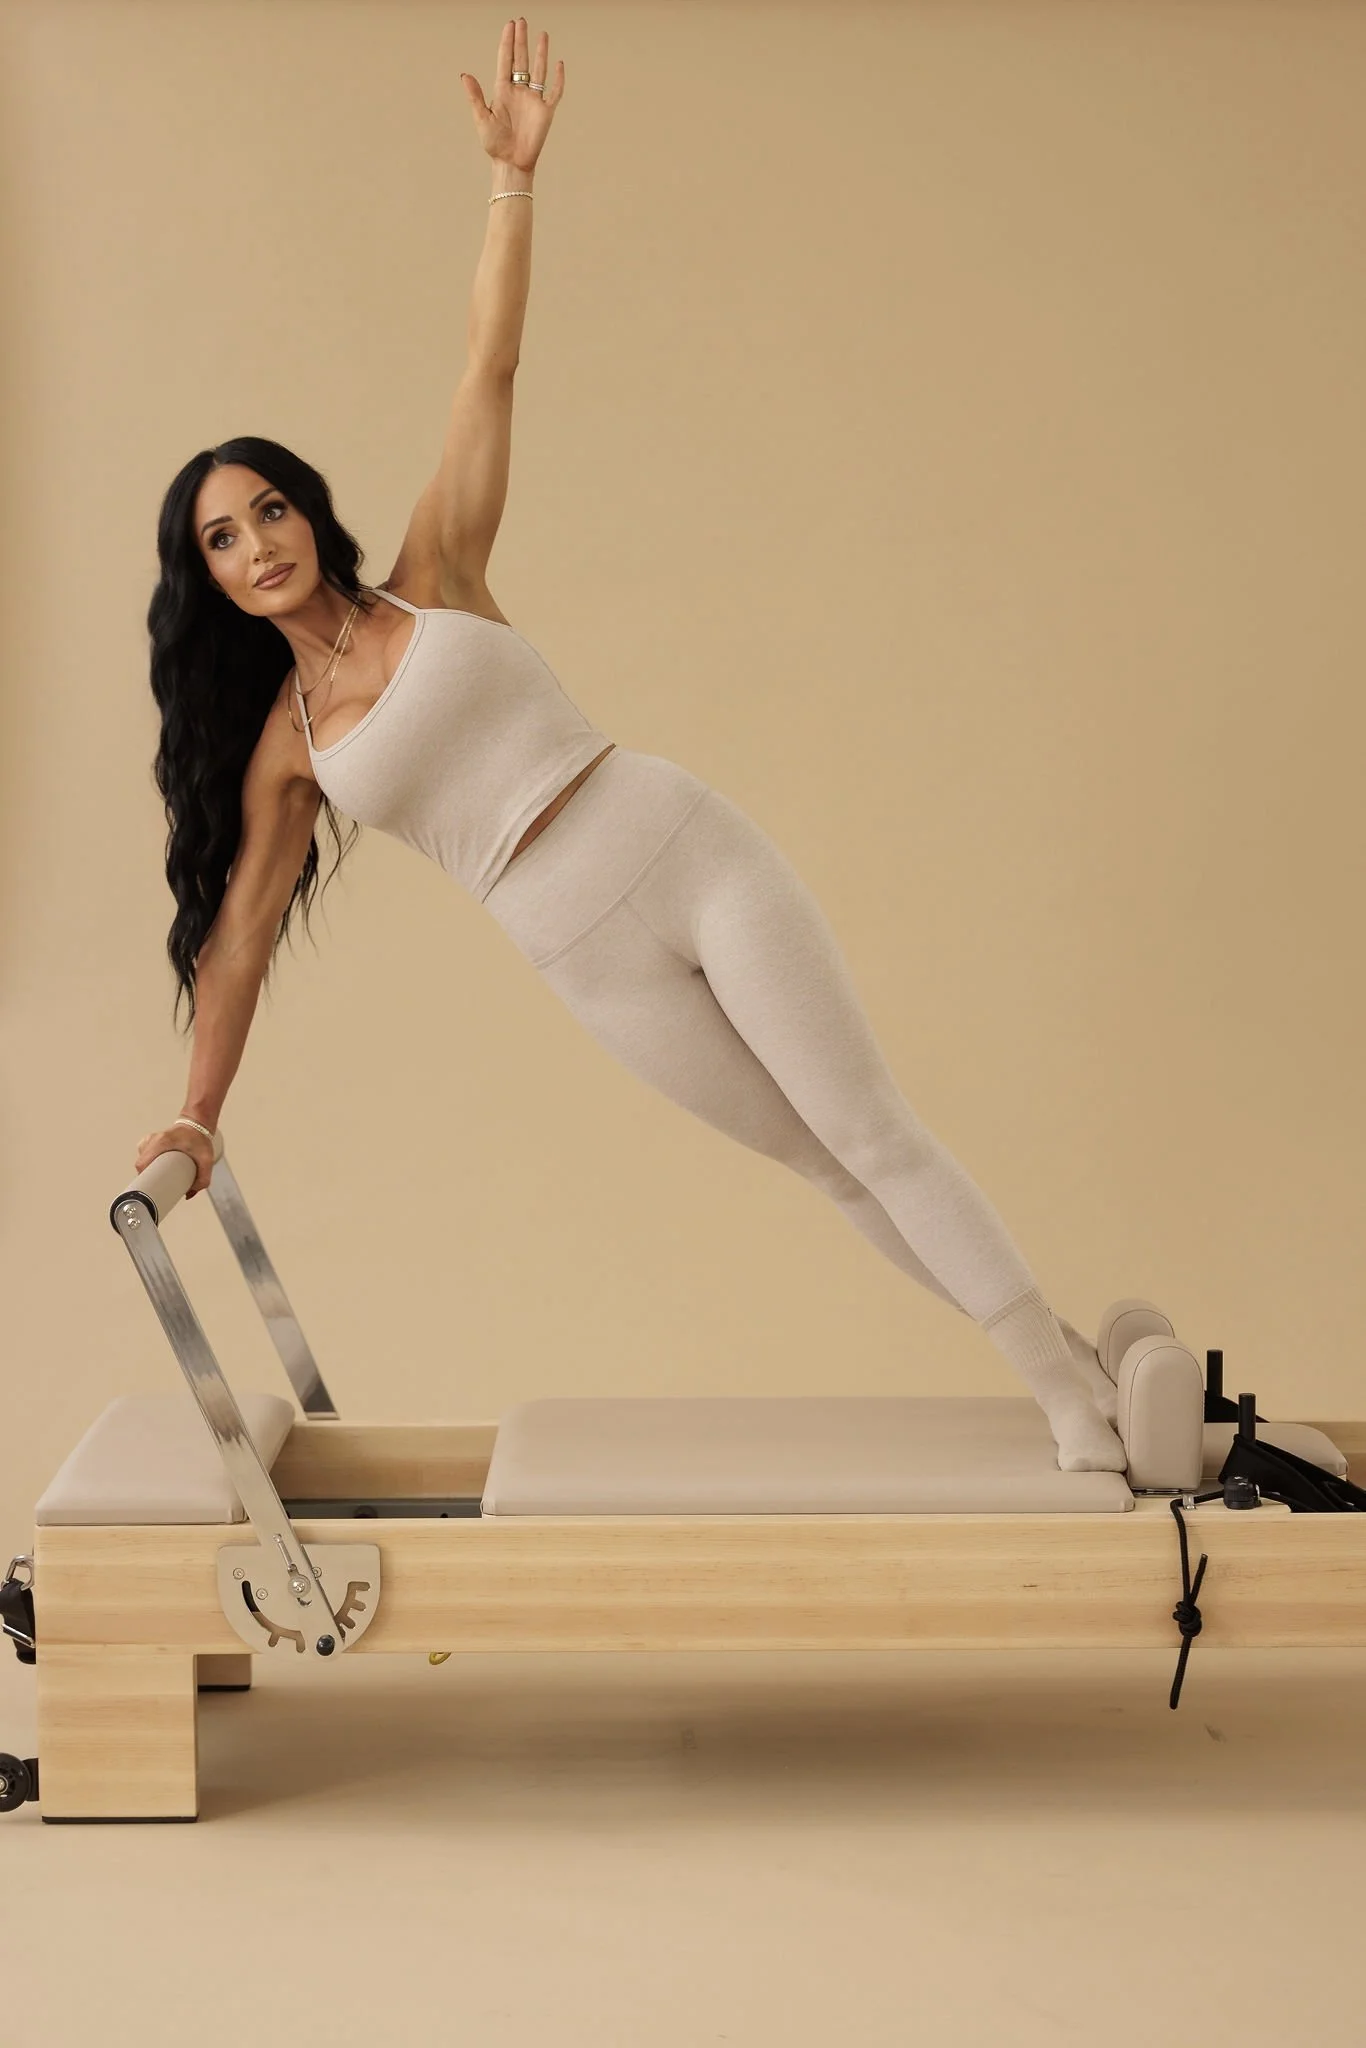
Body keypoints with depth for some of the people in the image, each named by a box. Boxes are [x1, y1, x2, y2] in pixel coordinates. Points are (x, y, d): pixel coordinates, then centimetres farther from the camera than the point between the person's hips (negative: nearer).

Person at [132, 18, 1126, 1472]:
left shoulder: (432, 577, 4)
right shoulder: (282, 746, 7)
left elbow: (488, 370, -1)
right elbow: (238, 931, 12)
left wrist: (512, 175, -8)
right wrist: (198, 1114, 13)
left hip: (688, 853, -2)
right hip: (593, 961, 2)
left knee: (874, 1139, -5)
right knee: (828, 1162, 6)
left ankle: (1078, 1389, 1)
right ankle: (1062, 1365, 15)